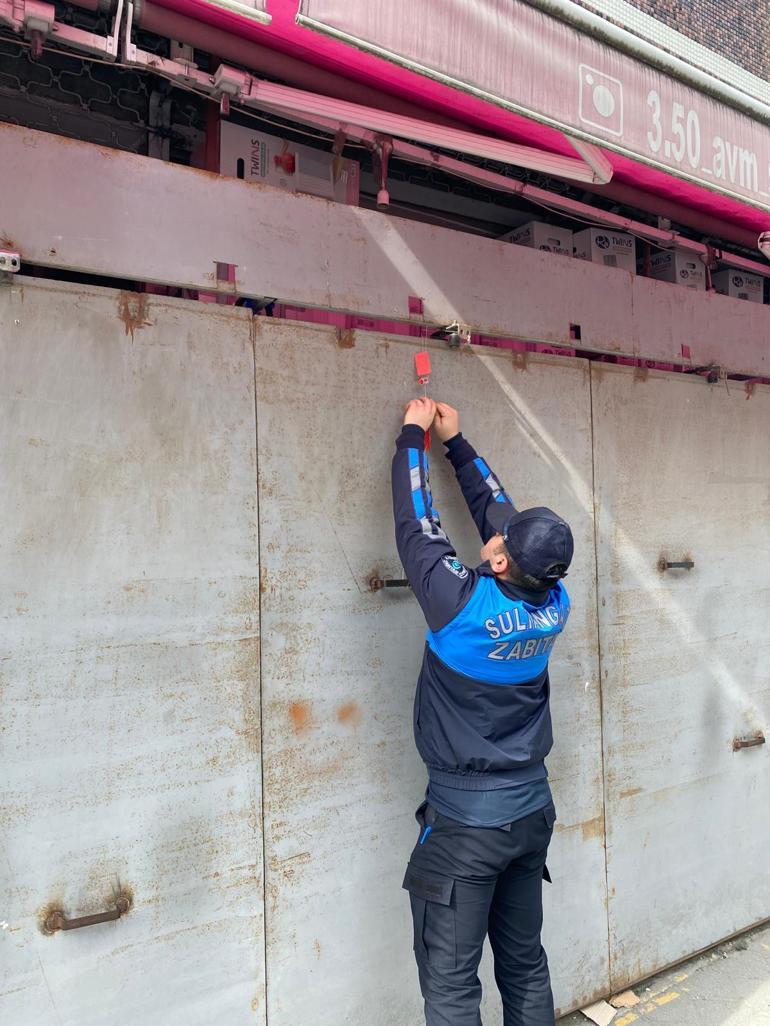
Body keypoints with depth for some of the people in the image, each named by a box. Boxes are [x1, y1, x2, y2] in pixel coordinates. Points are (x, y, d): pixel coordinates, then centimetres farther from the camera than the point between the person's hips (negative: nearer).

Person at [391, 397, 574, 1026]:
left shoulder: (465, 604, -25)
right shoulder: (554, 604, -7)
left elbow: (417, 525, -12)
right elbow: (497, 508, 3)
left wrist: (414, 436, 2)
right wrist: (455, 441, 14)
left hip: (465, 821, -6)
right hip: (532, 810, 7)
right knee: (526, 964, 22)